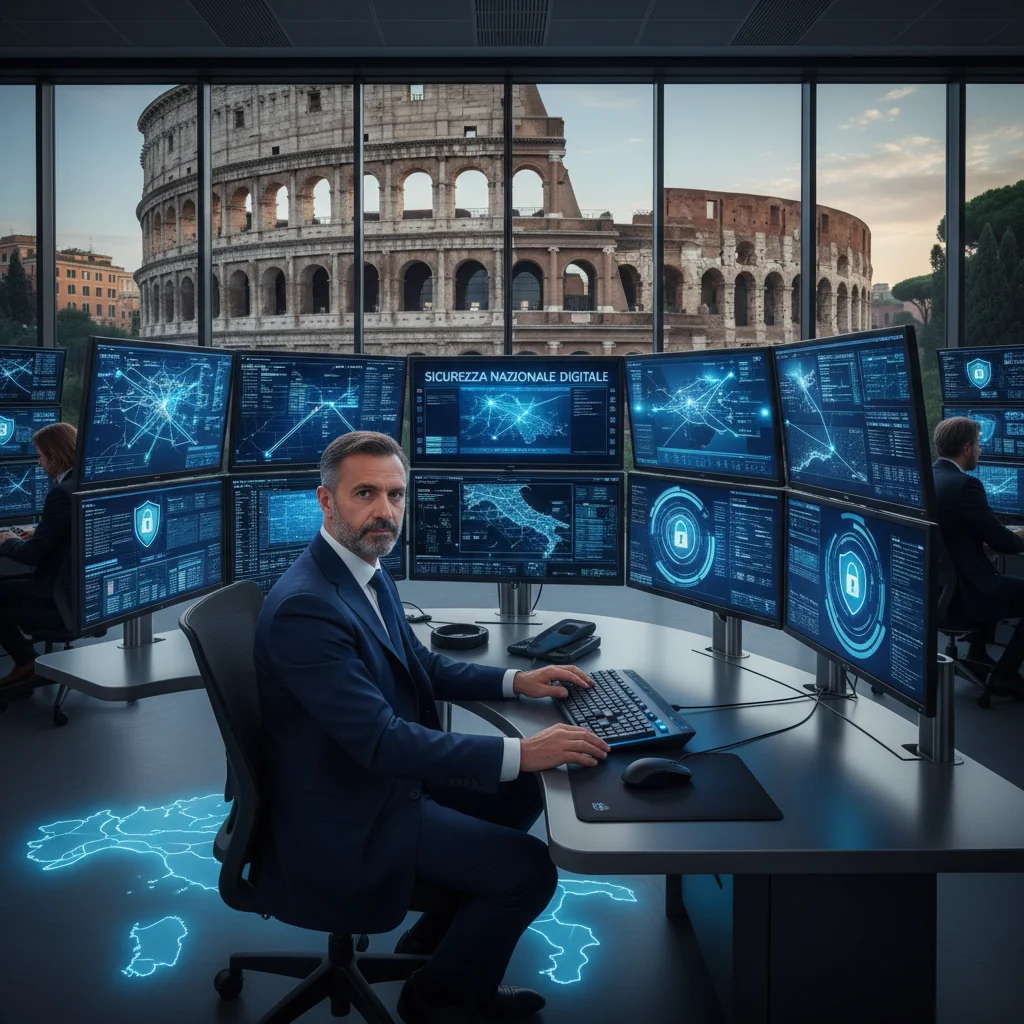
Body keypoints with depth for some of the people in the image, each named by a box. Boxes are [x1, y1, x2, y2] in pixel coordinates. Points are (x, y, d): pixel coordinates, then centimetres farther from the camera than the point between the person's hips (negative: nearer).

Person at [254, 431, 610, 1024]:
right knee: (528, 870, -10)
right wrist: (521, 752, -33)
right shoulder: (305, 606, -29)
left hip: (382, 774, 10)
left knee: (520, 796, 18)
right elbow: (381, 740, -32)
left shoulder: (368, 573, 2)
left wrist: (516, 680, 3)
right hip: (344, 818, -10)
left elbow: (424, 665, 15)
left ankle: (441, 931, 33)